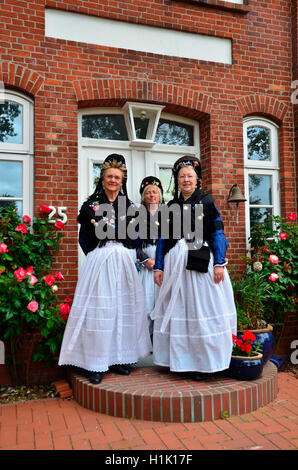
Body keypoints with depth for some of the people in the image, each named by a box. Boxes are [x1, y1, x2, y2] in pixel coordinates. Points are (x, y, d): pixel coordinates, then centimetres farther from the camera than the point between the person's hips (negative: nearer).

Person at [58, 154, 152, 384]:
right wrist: (96, 255, -5)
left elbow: (134, 238, 13)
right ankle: (96, 364, 4)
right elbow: (84, 238, 4)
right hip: (98, 262, -3)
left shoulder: (129, 207, 11)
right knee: (98, 309, -4)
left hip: (124, 263, 3)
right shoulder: (91, 205, 4)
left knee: (123, 308, 6)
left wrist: (130, 258, 1)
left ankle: (119, 358, 19)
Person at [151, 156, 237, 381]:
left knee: (203, 309, -1)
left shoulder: (207, 201, 3)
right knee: (177, 309, 7)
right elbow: (163, 237, 13)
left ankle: (204, 362, 9)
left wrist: (220, 263, -11)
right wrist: (159, 266, 8)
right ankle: (182, 359, 19)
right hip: (175, 263, 4)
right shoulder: (172, 206, 14)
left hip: (201, 261, -4)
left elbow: (217, 232, -3)